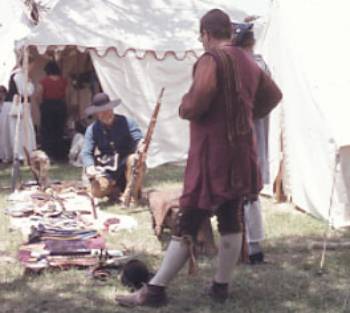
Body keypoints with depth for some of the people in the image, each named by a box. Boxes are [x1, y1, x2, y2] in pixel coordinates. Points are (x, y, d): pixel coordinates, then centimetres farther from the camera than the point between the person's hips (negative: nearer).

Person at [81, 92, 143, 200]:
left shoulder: (126, 122, -2)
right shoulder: (92, 129, 1)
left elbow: (138, 140, -12)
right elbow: (86, 153, -5)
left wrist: (141, 145, -38)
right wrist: (89, 166, -28)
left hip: (125, 167, -1)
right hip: (106, 172, 1)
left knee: (134, 158, -34)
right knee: (97, 191, -29)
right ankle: (113, 188, 9)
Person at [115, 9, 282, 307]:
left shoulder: (211, 59, -15)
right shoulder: (248, 62, 11)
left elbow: (197, 101, -29)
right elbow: (274, 95, 24)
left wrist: (185, 108, -8)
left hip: (212, 155, -7)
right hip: (241, 153, 8)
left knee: (188, 224, -5)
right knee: (232, 221, 12)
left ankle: (155, 290, 1)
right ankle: (221, 286, 21)